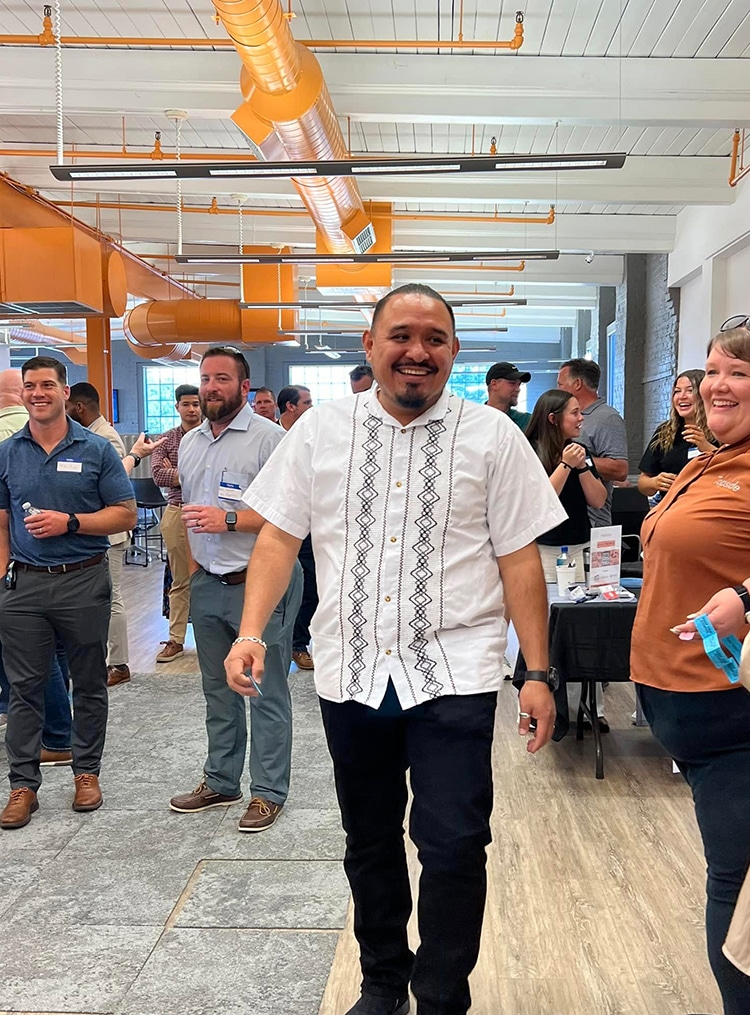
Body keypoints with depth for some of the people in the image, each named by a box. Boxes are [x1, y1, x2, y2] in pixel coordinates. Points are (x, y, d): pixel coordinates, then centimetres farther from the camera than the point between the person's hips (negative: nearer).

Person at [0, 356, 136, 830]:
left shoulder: (96, 449, -1)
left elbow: (126, 514, -3)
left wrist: (70, 523, -15)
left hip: (84, 581, -1)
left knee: (89, 684, 9)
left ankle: (87, 771, 24)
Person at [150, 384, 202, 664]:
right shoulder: (166, 440, 9)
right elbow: (158, 475, -4)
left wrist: (176, 473, -8)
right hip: (177, 513, 2)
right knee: (180, 580, 9)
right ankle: (176, 640, 16)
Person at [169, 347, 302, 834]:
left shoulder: (269, 438, -11)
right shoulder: (190, 443, 13)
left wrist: (230, 520, -21)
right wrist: (196, 566, 16)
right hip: (207, 585, 7)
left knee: (267, 692, 2)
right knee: (218, 689, 17)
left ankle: (270, 791, 14)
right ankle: (221, 781, 31)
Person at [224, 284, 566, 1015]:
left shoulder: (493, 437, -1)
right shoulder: (321, 430, 3)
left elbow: (520, 560, -2)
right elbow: (278, 536, 4)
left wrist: (537, 674, -4)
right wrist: (251, 631, -7)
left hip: (453, 673, -2)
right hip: (350, 672, 3)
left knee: (453, 846, -3)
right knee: (369, 841, 17)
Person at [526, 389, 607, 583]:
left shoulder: (580, 450, 9)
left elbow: (598, 501, 5)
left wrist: (582, 466, -8)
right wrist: (566, 465, -18)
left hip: (578, 547, 5)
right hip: (544, 548, -5)